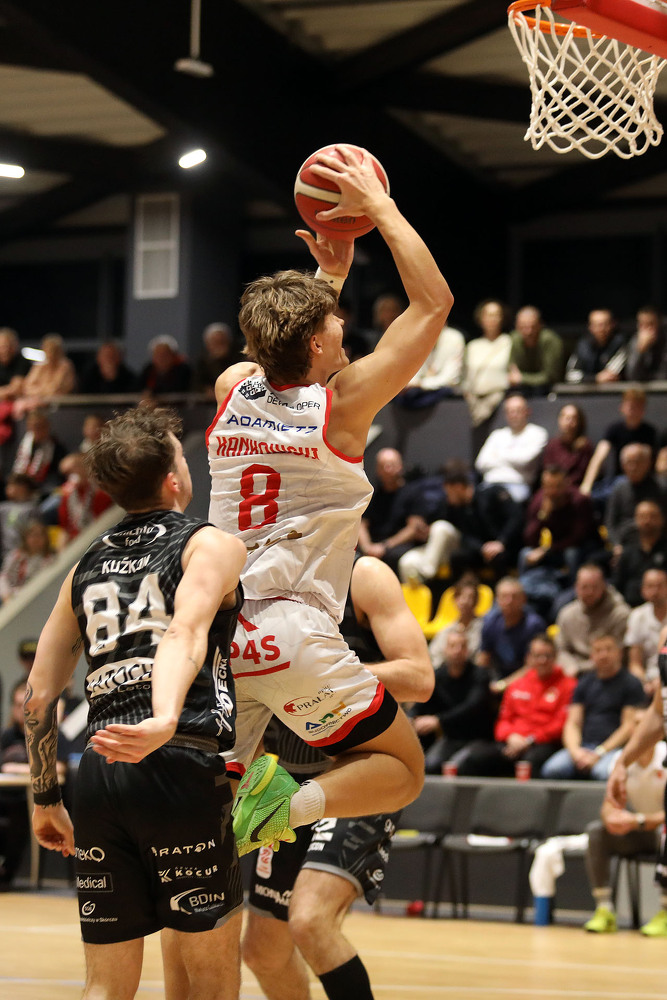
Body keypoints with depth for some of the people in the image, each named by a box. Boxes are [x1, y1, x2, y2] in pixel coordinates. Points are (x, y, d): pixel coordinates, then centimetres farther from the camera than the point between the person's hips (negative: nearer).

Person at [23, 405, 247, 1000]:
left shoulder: (87, 568, 22)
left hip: (99, 772, 5)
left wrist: (46, 799, 28)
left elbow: (39, 694, 19)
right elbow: (187, 631, -17)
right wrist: (165, 720, -34)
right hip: (182, 765, -5)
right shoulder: (212, 545, 5)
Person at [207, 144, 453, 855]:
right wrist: (378, 207, 9)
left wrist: (328, 276, 35)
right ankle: (292, 801, -16)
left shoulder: (231, 391, 9)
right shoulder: (343, 403, -5)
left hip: (216, 633, 5)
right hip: (297, 639, -5)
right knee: (402, 770, 11)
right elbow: (435, 302, 4)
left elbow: (289, 357, 36)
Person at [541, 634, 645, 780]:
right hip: (582, 747, 4)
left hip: (613, 747, -4)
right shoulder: (585, 683, 20)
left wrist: (599, 753, -10)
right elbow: (573, 723, 15)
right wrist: (575, 750, -7)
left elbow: (629, 726, -2)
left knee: (605, 772, -39)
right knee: (552, 769, -26)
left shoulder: (631, 683, 5)